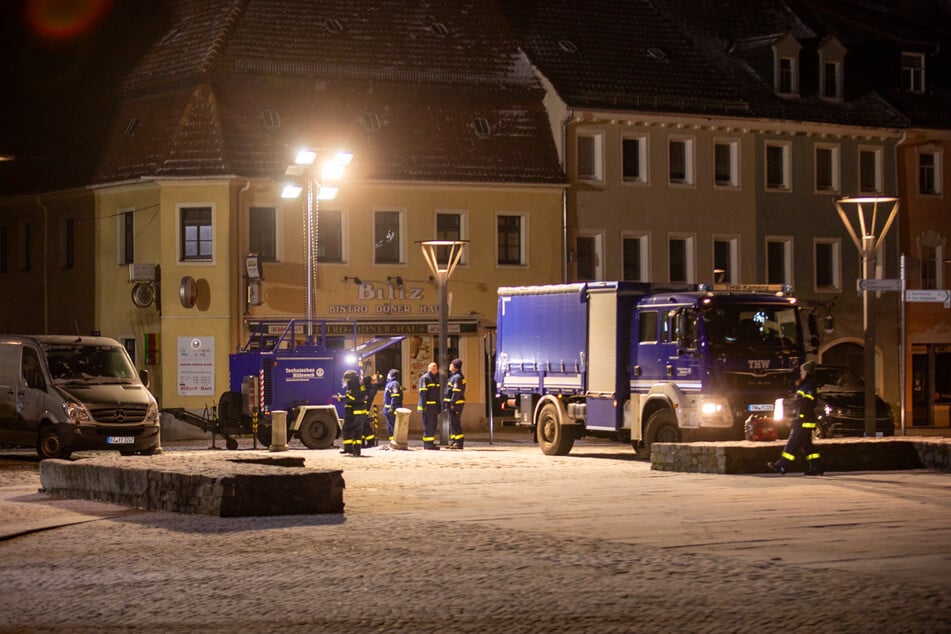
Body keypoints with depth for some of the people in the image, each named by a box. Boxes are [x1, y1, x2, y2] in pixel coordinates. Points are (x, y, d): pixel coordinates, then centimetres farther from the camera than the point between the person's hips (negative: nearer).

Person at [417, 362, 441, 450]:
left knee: (433, 425, 10)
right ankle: (427, 443, -8)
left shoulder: (436, 379, 20)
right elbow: (422, 393, -14)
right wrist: (424, 405, -21)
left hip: (434, 406, 9)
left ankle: (431, 443, 15)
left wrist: (438, 407, 21)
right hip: (428, 406, -9)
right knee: (428, 425, -9)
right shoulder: (425, 378, -8)